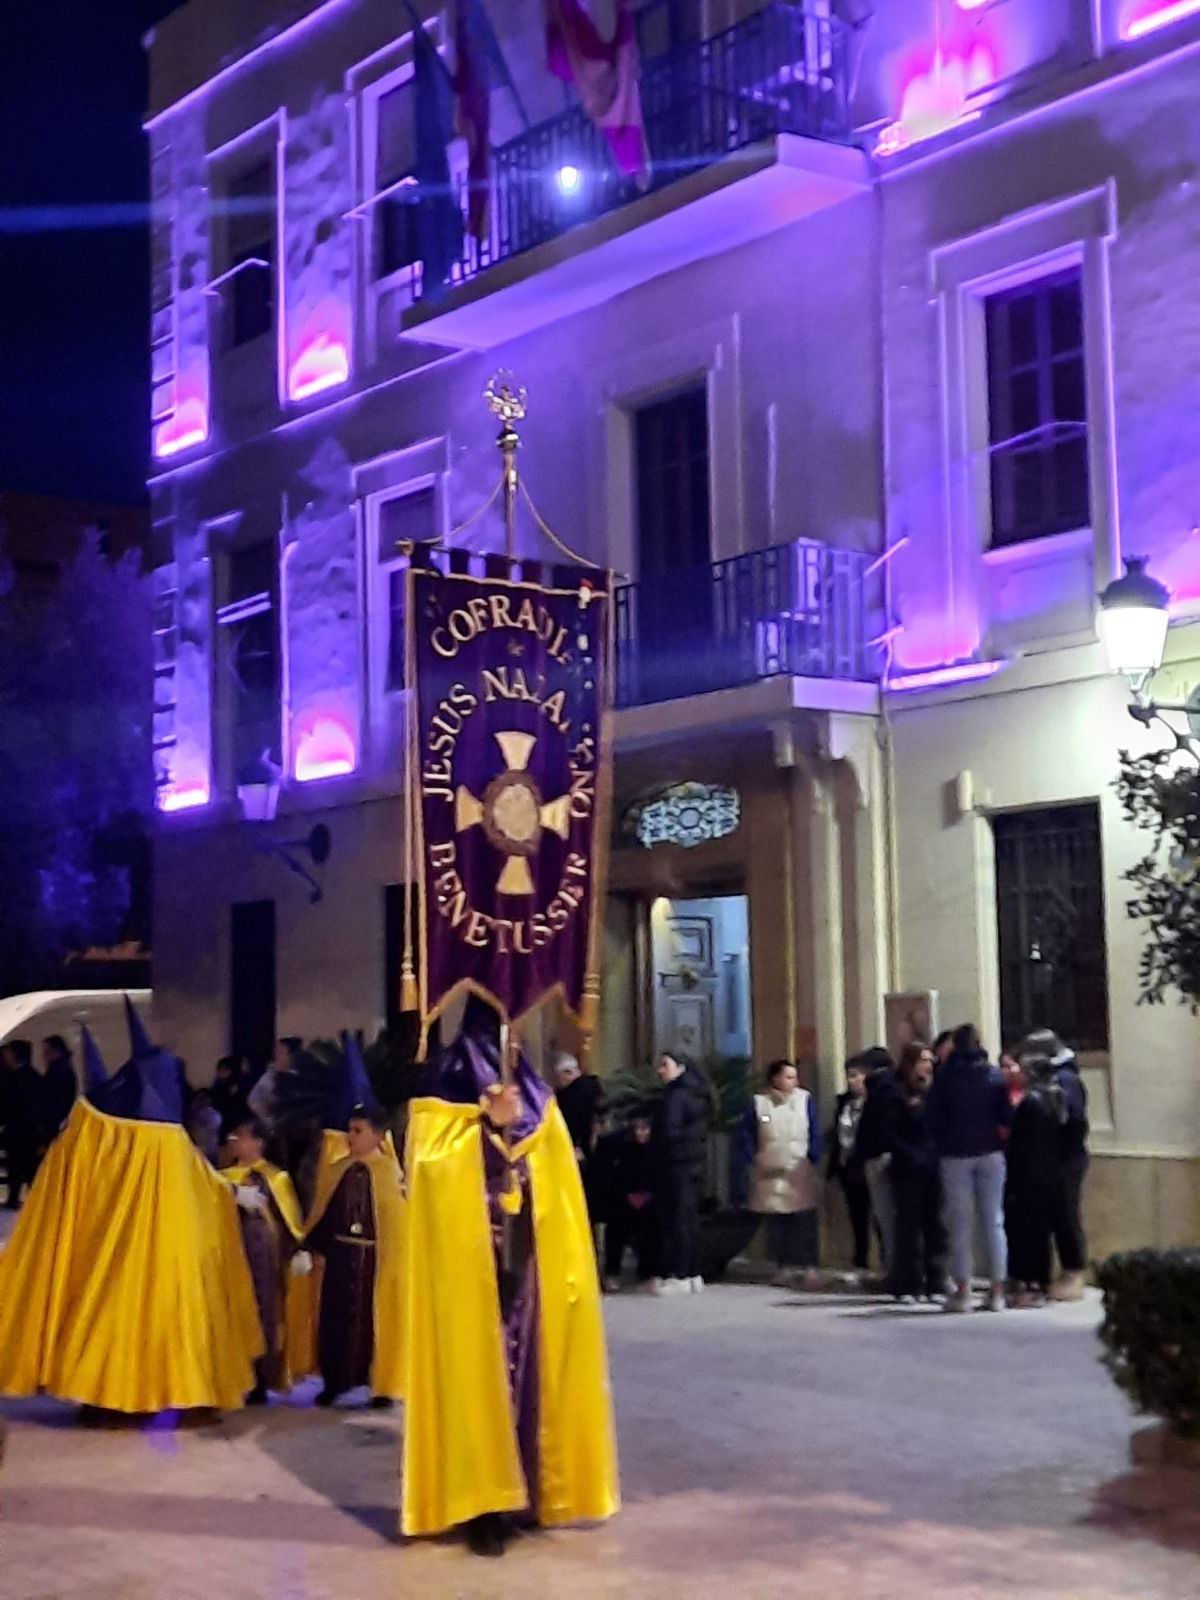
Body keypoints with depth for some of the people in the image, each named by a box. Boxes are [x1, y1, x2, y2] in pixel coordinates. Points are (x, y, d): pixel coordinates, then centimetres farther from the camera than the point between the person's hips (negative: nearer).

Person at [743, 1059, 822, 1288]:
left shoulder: (805, 1100, 2)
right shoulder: (758, 1103, 3)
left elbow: (815, 1134, 3)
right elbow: (747, 1136, 8)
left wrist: (812, 1159, -5)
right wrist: (754, 1161, -1)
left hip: (801, 1173, -1)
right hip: (770, 1175, 1)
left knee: (804, 1224, -5)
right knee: (776, 1225, 4)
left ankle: (807, 1267, -1)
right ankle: (783, 1267, 11)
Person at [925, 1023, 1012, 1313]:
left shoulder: (944, 1077, -3)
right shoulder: (994, 1076, 0)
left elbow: (931, 1118, -3)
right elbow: (1006, 1117, -2)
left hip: (955, 1156, -1)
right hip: (990, 1153, 1)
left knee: (960, 1224, 3)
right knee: (994, 1221, 7)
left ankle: (962, 1291, 1)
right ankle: (997, 1291, 5)